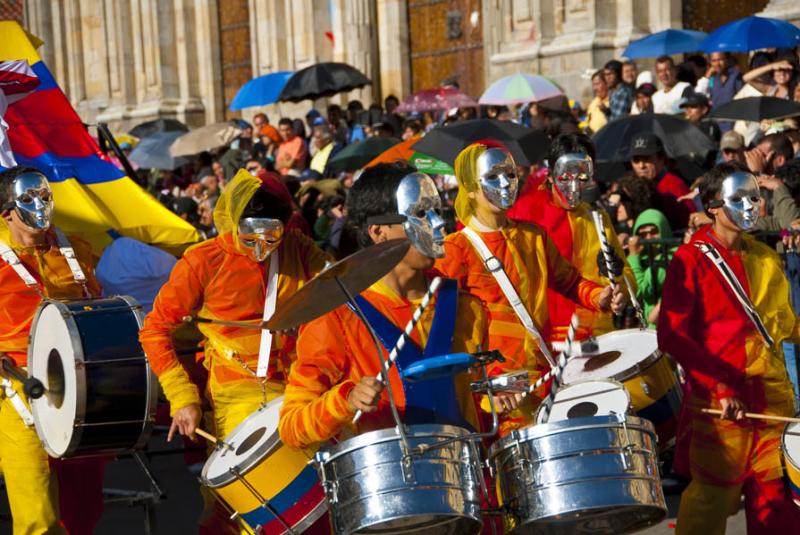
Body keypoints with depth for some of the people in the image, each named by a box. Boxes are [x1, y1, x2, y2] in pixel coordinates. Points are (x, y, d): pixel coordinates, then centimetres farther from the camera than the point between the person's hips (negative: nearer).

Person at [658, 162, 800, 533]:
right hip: (719, 403, -5)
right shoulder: (691, 261, -5)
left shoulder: (766, 259, 12)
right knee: (711, 502, -1)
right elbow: (672, 336, -10)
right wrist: (720, 385, -18)